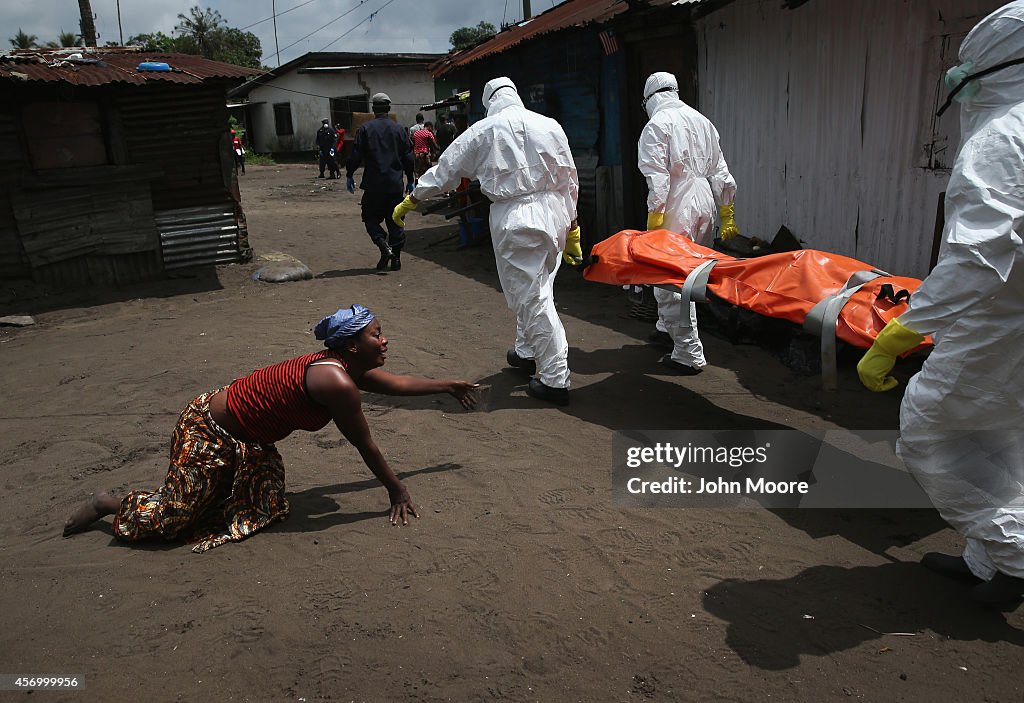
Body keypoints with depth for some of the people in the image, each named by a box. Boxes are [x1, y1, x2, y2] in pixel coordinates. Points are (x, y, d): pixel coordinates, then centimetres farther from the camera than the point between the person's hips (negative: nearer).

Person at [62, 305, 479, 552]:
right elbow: (366, 447, -20)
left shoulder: (349, 367, -2)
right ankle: (111, 504, 26)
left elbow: (397, 384, 15)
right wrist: (396, 491, -8)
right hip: (208, 432, -9)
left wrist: (447, 386, 23)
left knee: (267, 508, 11)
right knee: (171, 519, 0)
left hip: (247, 442, 9)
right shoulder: (338, 383, -30)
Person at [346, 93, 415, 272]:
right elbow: (408, 157, 7)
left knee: (371, 218, 9)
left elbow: (356, 155, -5)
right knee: (395, 221, 9)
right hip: (395, 184, 3)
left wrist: (350, 176, 7)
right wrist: (410, 180, 14)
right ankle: (396, 258, 9)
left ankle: (384, 246, -14)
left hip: (373, 185, -2)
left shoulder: (365, 129, -3)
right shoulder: (400, 129, 5)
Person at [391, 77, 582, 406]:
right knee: (533, 289, 22)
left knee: (532, 297, 0)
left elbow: (446, 169, 6)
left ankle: (556, 379, 2)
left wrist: (410, 200, 19)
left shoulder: (483, 130, -1)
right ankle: (527, 352, 38)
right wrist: (571, 226, 19)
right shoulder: (549, 125, 8)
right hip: (553, 213, 5)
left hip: (514, 218, -5)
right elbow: (569, 179, 10)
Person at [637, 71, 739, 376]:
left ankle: (689, 355, -5)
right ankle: (667, 326, 40)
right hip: (705, 207, 8)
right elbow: (720, 171, 15)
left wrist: (654, 220, -15)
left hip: (678, 210, -8)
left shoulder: (656, 125, -6)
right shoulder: (701, 120, 16)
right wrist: (727, 215, 19)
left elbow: (658, 178, -16)